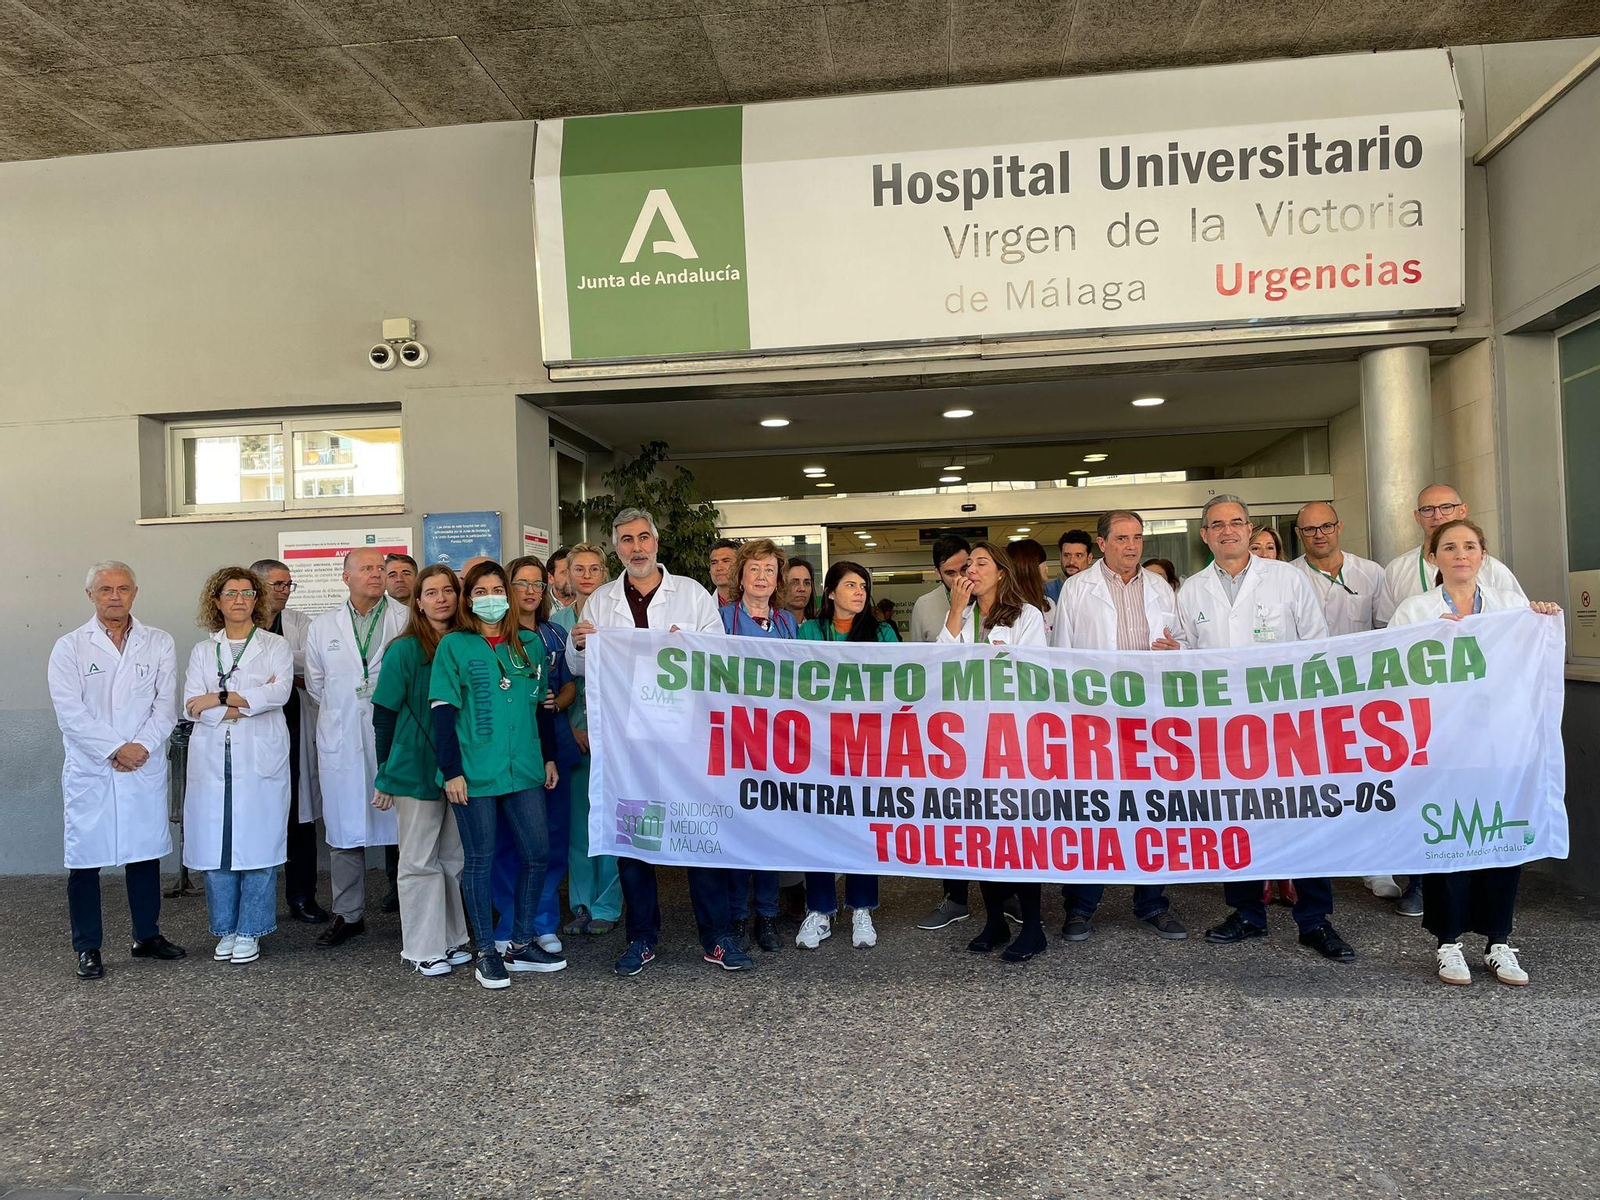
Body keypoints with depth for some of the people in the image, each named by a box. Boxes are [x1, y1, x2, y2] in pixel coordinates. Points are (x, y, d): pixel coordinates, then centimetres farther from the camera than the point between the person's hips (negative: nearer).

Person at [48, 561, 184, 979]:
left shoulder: (159, 643, 6)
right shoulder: (69, 647, 0)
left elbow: (166, 704, 1)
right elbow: (70, 712, -8)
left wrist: (142, 747, -12)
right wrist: (115, 749, -14)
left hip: (146, 768, 2)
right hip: (89, 769, -2)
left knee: (145, 851, 10)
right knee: (85, 858, 3)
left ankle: (147, 936, 25)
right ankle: (87, 948, 15)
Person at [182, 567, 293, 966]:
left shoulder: (276, 646, 8)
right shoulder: (202, 651, 15)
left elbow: (280, 692, -10)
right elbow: (192, 706, 1)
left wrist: (220, 698, -10)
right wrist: (251, 702, -10)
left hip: (260, 759, -2)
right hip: (213, 760, 2)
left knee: (257, 841, -3)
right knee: (216, 843, 3)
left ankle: (250, 932, 9)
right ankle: (225, 930, 16)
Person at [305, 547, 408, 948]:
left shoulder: (407, 621, 0)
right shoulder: (322, 627, 10)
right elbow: (316, 683, 19)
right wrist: (341, 712, 14)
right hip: (341, 741, 3)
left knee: (403, 824, -1)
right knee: (344, 830, 9)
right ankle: (348, 914, 21)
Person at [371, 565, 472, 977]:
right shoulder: (404, 650, -7)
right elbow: (384, 715, -6)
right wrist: (385, 775, -7)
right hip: (416, 770, -4)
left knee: (454, 859, 12)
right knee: (420, 861, 4)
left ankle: (452, 940, 24)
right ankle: (422, 949, 14)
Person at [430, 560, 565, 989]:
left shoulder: (530, 643, 10)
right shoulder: (454, 646, -2)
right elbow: (443, 712, -5)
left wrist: (549, 757, 14)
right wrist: (451, 771, -11)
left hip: (524, 769, 4)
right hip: (474, 772, -4)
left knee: (536, 852, 6)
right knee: (480, 859, 4)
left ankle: (521, 945, 22)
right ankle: (486, 953, 17)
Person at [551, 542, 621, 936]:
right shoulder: (558, 620, 9)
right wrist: (570, 727, -3)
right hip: (572, 732, 3)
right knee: (577, 819, 8)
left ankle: (607, 906, 13)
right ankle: (581, 903, 21)